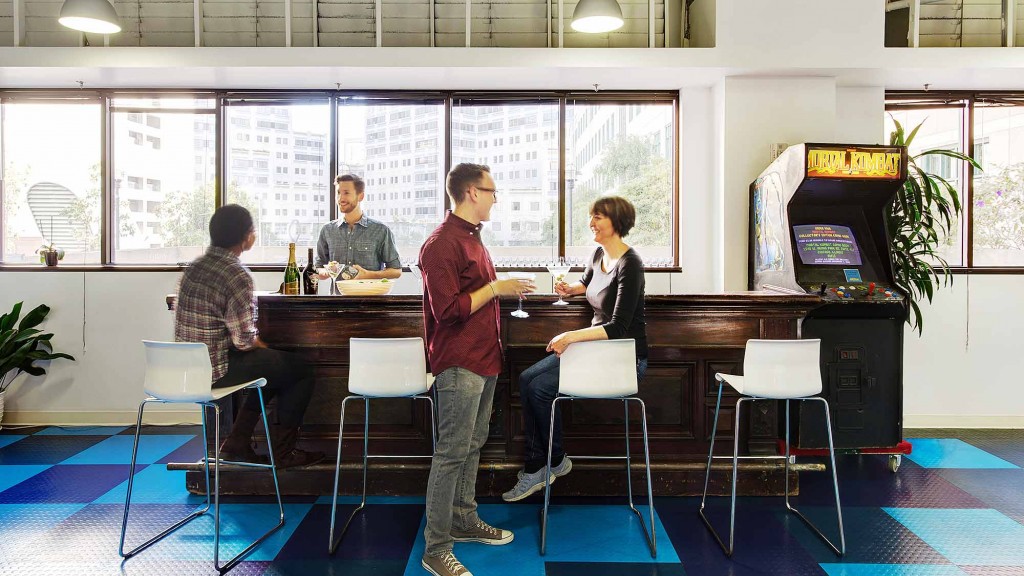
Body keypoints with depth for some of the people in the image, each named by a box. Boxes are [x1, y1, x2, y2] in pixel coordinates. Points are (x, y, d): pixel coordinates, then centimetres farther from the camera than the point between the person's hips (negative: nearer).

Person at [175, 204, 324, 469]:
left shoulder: (194, 266, 6)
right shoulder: (237, 275, -21)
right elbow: (244, 340, -22)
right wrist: (265, 346, 1)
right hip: (215, 370, -9)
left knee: (275, 365, 27)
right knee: (301, 373, 5)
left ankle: (237, 441, 25)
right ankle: (281, 452, 13)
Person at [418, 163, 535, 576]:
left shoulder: (471, 237, 16)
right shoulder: (442, 244, -16)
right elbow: (448, 310, -22)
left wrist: (506, 290, 11)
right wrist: (496, 288, -16)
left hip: (483, 359, 10)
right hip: (459, 364, -10)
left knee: (472, 446, 18)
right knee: (452, 453, -5)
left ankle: (464, 521, 32)